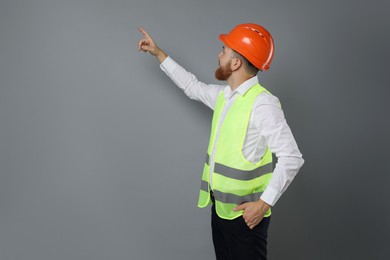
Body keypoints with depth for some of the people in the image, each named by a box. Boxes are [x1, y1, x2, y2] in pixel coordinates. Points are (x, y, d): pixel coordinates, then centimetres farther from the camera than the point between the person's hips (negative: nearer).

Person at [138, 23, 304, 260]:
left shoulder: (262, 104, -19)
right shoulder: (223, 95, 7)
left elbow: (291, 158, -21)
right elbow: (193, 86, 27)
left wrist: (264, 203, -21)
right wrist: (159, 54, 31)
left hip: (245, 212, -8)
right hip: (220, 206, 8)